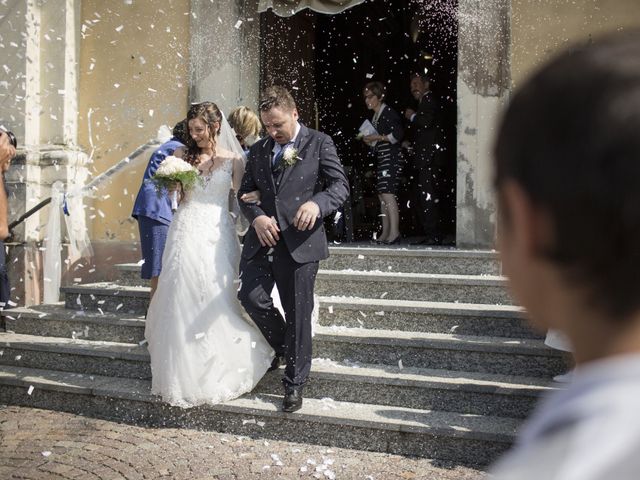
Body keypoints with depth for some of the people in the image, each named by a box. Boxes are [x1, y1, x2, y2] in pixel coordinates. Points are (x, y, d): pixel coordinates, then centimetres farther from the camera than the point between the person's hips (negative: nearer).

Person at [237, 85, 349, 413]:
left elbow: (340, 186, -6)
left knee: (298, 313, 1)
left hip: (299, 241, -4)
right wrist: (256, 217, -7)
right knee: (250, 298, -7)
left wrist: (316, 203, -27)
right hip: (263, 238, 4)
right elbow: (245, 192, 16)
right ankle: (281, 346, 24)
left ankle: (295, 383, 16)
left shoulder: (319, 143, 1)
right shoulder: (258, 150, 15)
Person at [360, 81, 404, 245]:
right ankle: (385, 233, 8)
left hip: (391, 157, -9)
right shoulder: (375, 116, 18)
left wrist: (377, 137, -15)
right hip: (380, 158, 9)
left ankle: (394, 232, -16)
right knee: (382, 195, 6)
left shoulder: (388, 112, -8)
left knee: (387, 193, -15)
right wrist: (368, 140, 6)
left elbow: (398, 135, -17)